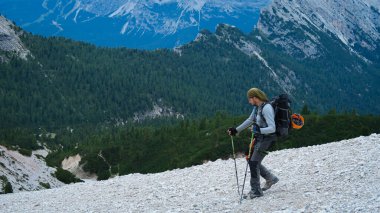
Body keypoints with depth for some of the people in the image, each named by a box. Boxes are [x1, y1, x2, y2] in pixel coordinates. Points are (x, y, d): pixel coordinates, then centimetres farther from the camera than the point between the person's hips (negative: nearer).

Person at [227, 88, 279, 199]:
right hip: (259, 138, 10)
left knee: (254, 163, -9)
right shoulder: (257, 107, 7)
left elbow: (272, 128, -26)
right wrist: (236, 130, 24)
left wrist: (259, 130, -43)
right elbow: (250, 120, 23)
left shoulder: (267, 108, -21)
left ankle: (256, 191, 0)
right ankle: (270, 178, 27)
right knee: (251, 160, 14)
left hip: (266, 138, -10)